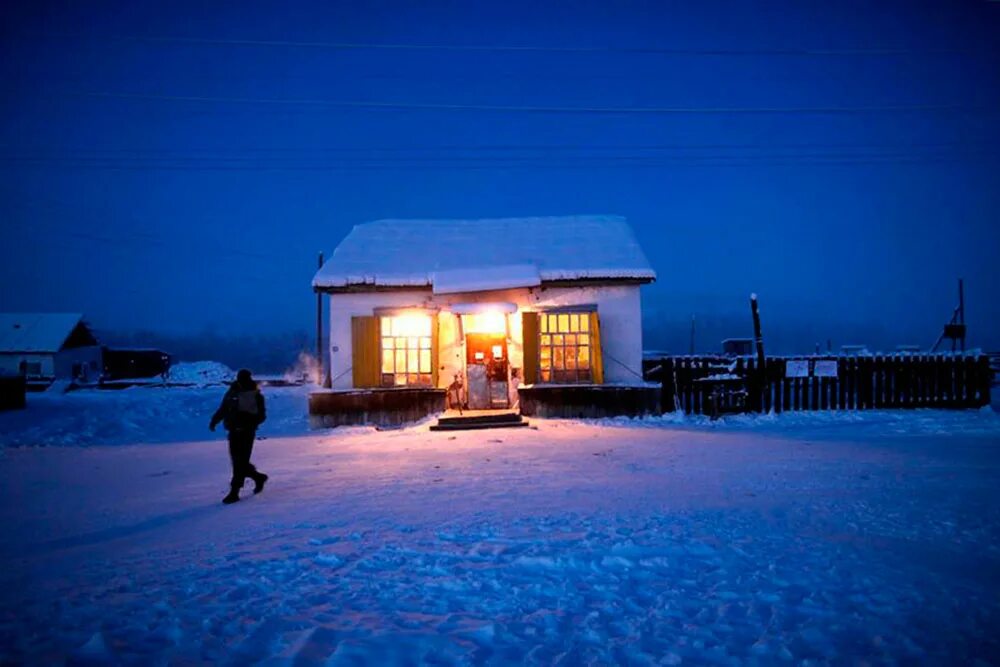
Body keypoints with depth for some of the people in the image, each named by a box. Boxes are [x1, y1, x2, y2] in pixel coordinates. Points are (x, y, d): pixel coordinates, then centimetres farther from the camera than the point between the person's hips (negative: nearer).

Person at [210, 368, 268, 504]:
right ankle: (258, 477, 32)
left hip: (247, 433, -4)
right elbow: (222, 409, 13)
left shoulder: (255, 395, -3)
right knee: (237, 461, 10)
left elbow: (261, 415, -4)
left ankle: (234, 492, -2)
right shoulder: (232, 393, 5)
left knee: (240, 462, -6)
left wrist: (250, 423, -21)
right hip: (234, 432, 5)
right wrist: (214, 421, -2)